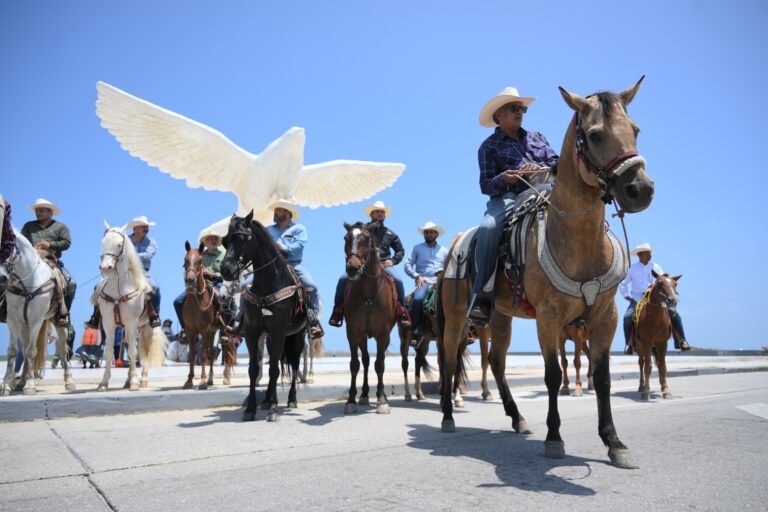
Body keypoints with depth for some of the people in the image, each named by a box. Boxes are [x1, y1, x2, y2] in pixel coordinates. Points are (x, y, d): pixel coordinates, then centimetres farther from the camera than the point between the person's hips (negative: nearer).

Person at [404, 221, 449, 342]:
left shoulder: (444, 250, 23)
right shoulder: (417, 248, 16)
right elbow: (408, 265, 8)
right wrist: (417, 276, -8)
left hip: (441, 281, 2)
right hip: (423, 281, -2)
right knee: (418, 298, -34)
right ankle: (415, 329, -28)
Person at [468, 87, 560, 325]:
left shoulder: (536, 137, 25)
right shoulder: (489, 146, 13)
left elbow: (557, 162, 15)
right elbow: (486, 186, 3)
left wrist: (541, 168, -8)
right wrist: (503, 179, -20)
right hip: (508, 197, -4)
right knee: (488, 228, -35)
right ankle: (482, 297, -32)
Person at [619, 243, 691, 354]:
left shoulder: (656, 267, 8)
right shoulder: (632, 268, 5)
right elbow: (622, 284, 13)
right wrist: (626, 296, 2)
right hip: (637, 300, -1)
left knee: (674, 313, -17)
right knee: (627, 317, -26)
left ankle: (681, 341, -4)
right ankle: (628, 344, -12)